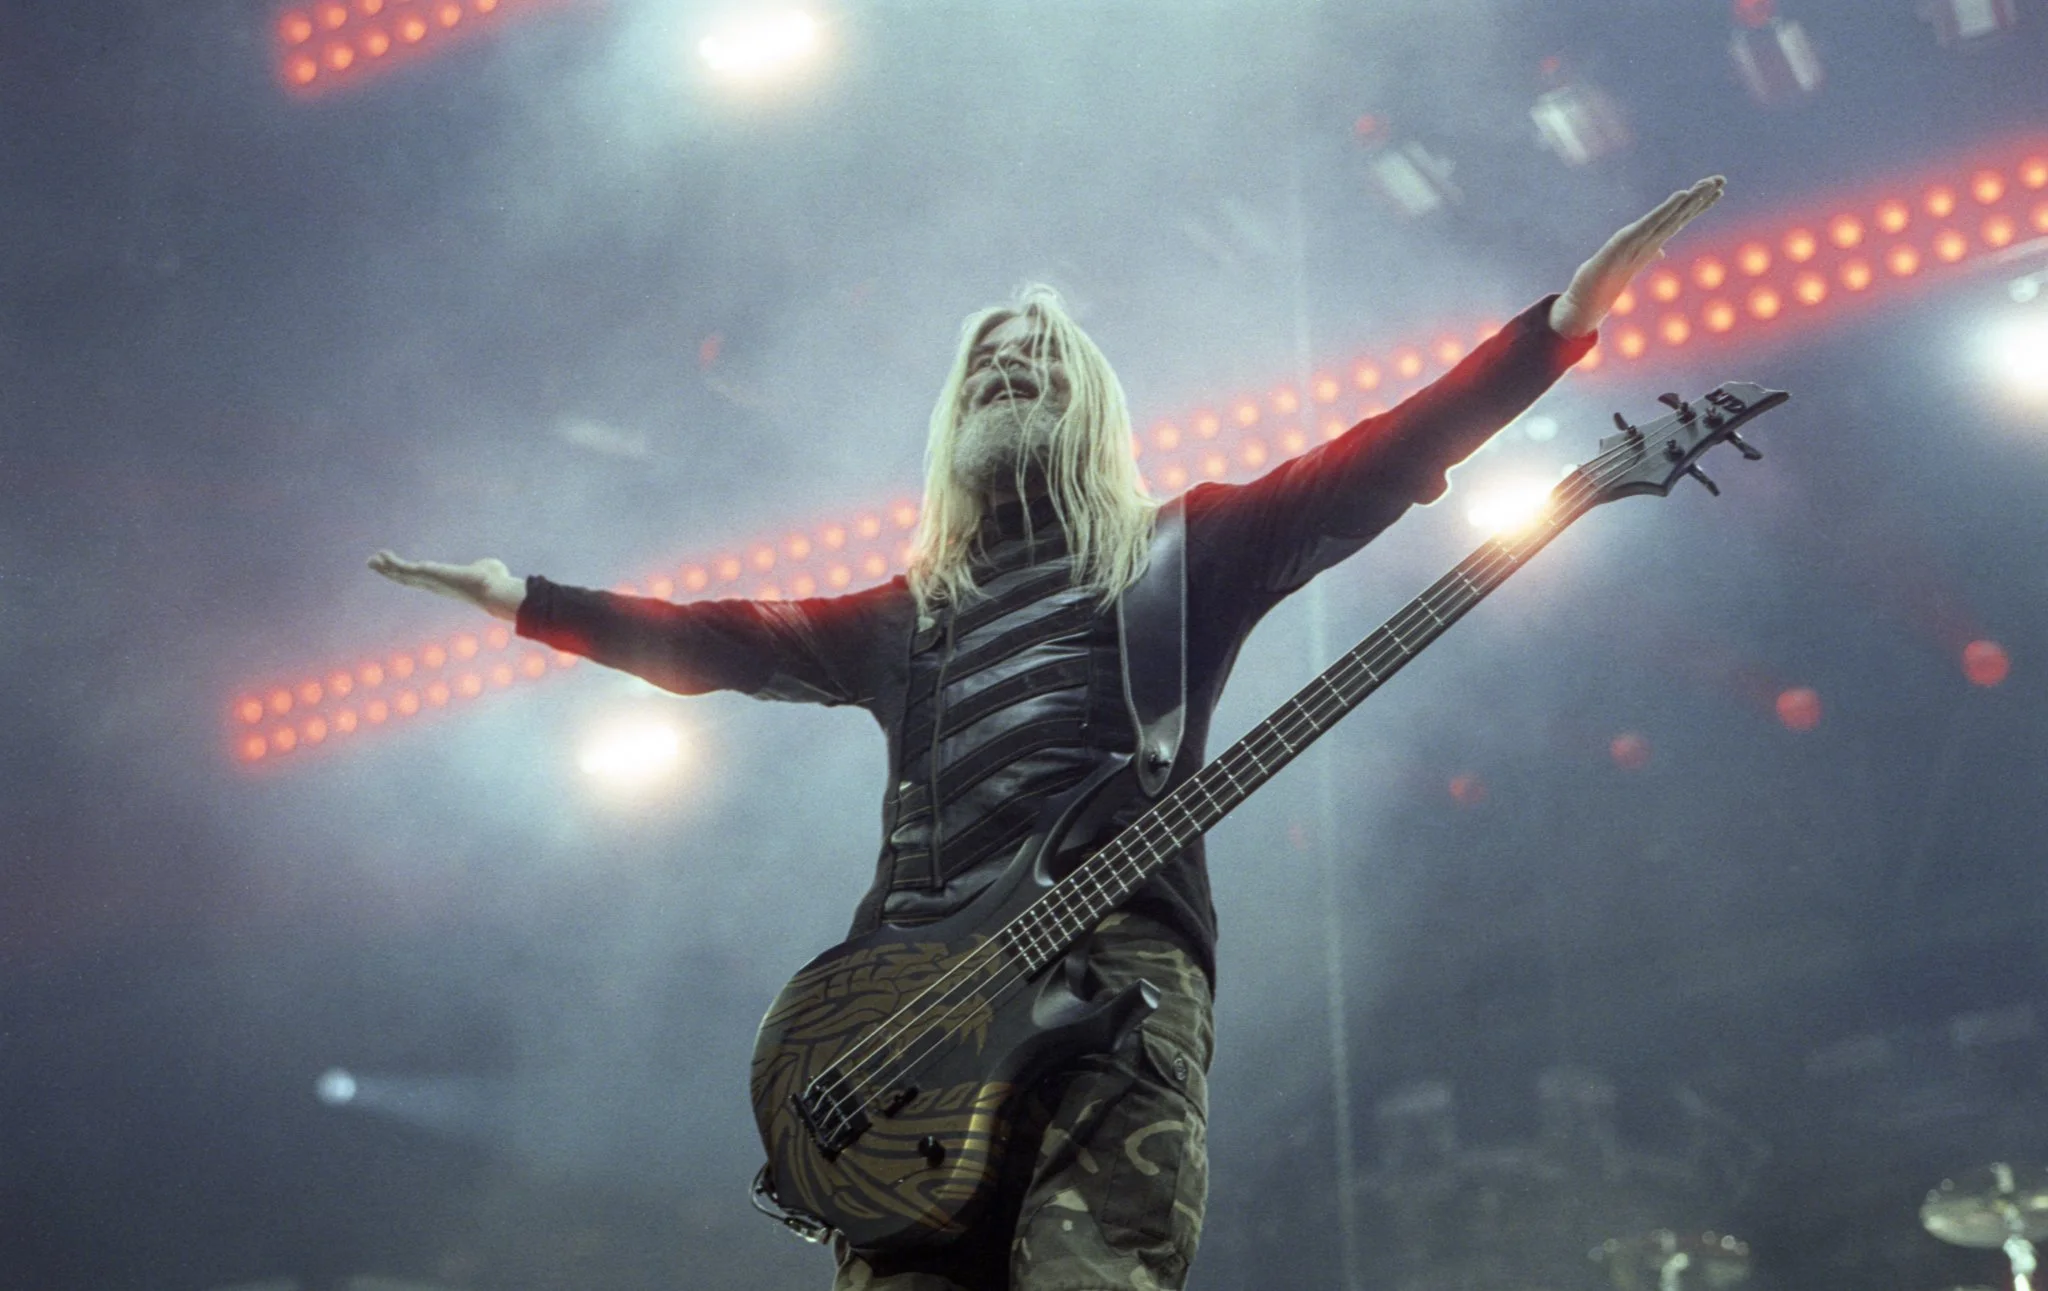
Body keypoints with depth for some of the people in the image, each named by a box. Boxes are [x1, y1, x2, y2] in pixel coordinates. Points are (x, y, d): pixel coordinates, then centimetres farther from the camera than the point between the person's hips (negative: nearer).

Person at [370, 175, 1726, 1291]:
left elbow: (1377, 461, 10)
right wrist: (513, 593, 39)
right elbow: (713, 640, 36)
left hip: (1120, 965, -3)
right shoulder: (904, 615, 31)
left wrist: (1569, 314, 1)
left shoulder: (1180, 552, 19)